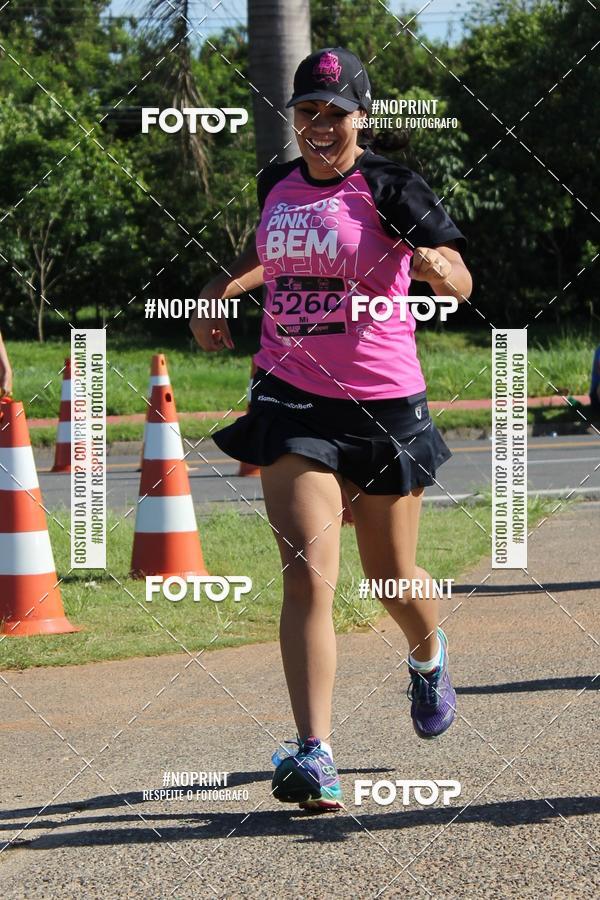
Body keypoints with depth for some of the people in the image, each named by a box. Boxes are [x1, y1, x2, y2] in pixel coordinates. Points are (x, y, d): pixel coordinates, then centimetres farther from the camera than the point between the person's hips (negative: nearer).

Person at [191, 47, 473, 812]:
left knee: (393, 581, 13)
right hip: (293, 399, 2)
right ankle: (314, 757, -20)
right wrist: (223, 288, 13)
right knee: (307, 574, -15)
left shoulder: (389, 188, -8)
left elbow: (459, 285, -16)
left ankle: (429, 660, 50)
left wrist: (436, 263, -38)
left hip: (384, 404, -2)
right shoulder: (277, 186, 7)